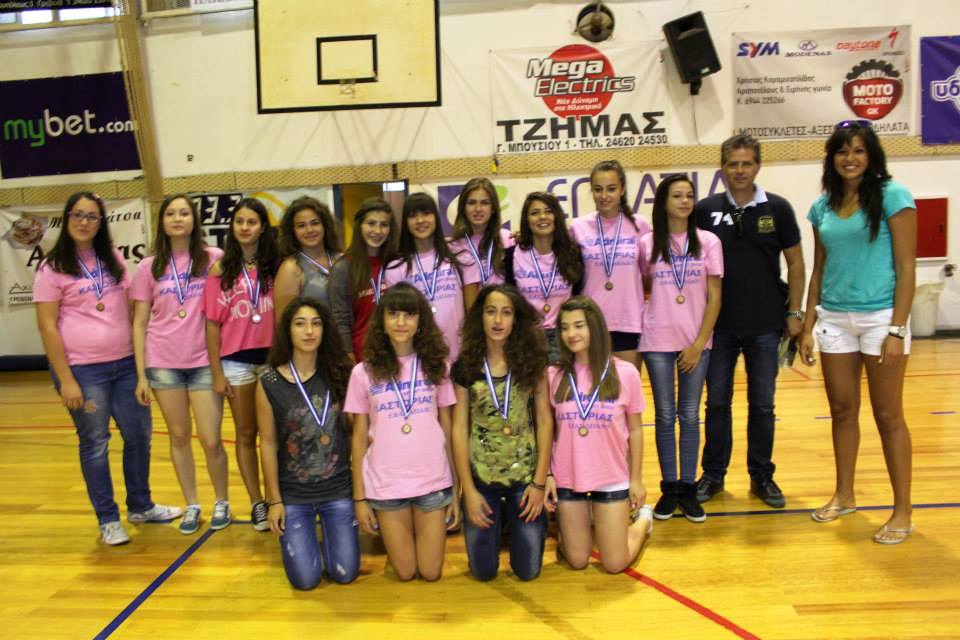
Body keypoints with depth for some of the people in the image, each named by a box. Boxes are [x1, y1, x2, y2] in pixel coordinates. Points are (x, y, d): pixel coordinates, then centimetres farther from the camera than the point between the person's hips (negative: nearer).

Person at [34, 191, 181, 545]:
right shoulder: (53, 268, -6)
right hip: (83, 370, -5)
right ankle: (108, 519, 20)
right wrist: (66, 380, -13)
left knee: (139, 434, 11)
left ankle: (140, 505, 29)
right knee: (94, 444, 6)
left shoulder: (114, 259, 8)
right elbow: (47, 326, -9)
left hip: (125, 364, 5)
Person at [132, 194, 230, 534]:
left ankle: (221, 502, 21)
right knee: (179, 436, 10)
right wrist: (141, 375, 1)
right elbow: (139, 324, 6)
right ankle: (191, 505, 26)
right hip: (163, 364, 2)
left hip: (204, 362, -2)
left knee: (210, 441, -1)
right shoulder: (150, 267, 5)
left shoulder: (214, 258, -1)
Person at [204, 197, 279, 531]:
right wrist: (217, 372, -3)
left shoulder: (276, 266, -2)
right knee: (246, 434, 10)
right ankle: (257, 503, 21)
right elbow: (212, 323, 0)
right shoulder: (220, 269, -1)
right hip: (236, 362, 0)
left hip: (272, 358, 0)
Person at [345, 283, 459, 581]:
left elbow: (448, 429, 3)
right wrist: (359, 497, 0)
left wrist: (456, 490, 2)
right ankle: (389, 537, 40)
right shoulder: (364, 372, -3)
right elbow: (359, 437, 1)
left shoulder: (436, 366, 0)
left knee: (431, 572, 9)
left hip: (434, 481, 1)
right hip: (386, 485, 0)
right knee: (405, 572, 11)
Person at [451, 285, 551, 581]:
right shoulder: (465, 366, -4)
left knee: (527, 570, 6)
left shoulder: (533, 360, -4)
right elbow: (459, 428, -3)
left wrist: (540, 482, -7)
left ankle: (514, 523, 37)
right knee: (483, 570, 6)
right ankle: (499, 521, 37)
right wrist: (468, 490, -6)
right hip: (481, 478, 0)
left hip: (525, 476, 0)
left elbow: (545, 420, -3)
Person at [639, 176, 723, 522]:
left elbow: (714, 298, -2)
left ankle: (688, 488, 14)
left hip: (696, 341, 0)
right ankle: (669, 488, 14)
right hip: (658, 341, 0)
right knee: (665, 415, 5)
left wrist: (699, 343, -7)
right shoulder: (647, 244, 0)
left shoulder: (708, 242, 0)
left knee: (689, 416, 4)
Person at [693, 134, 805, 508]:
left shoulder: (777, 209, 0)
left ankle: (762, 477, 22)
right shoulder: (705, 210, 0)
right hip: (719, 324, 0)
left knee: (762, 405, 9)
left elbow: (795, 263, 5)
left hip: (765, 324, 0)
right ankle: (713, 474, 21)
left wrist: (795, 311, 0)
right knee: (717, 402, 8)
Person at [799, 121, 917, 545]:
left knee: (888, 416, 2)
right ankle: (844, 496, 28)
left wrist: (897, 329, -15)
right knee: (842, 411, 12)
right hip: (834, 319, 5)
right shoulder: (822, 207, 9)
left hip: (880, 316, -5)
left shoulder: (892, 196, -5)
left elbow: (906, 267, -8)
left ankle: (902, 511, 14)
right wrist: (808, 327, 9)